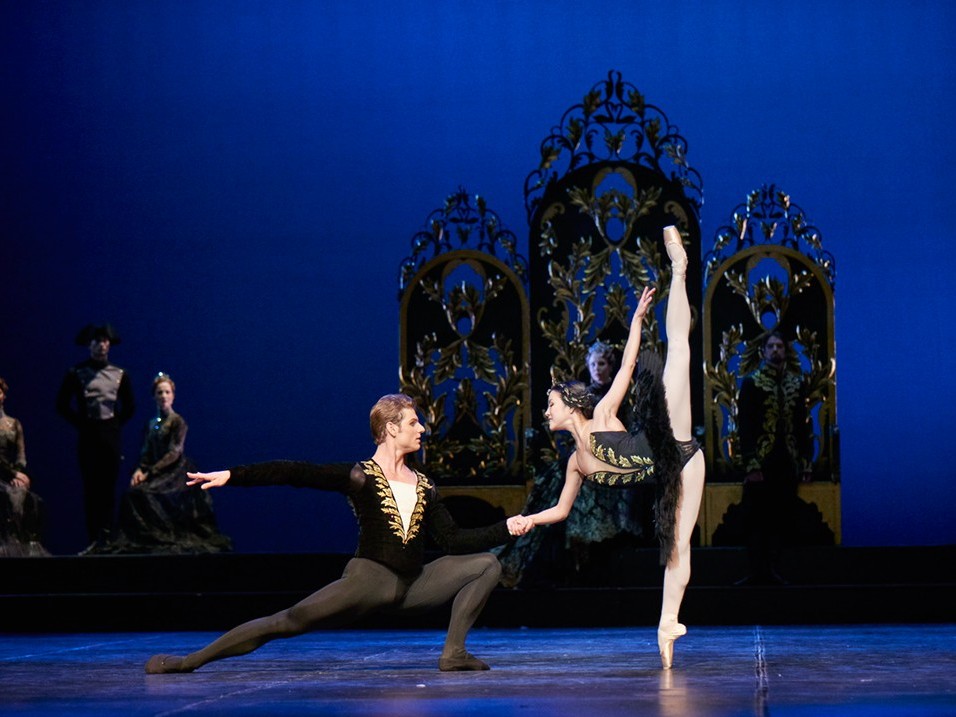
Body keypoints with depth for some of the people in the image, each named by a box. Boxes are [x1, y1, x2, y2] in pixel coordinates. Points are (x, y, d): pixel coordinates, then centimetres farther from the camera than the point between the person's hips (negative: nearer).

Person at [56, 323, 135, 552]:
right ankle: (94, 539, -2)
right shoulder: (76, 374, 1)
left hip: (111, 436, 1)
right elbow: (62, 404, 5)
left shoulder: (120, 375, 6)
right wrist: (79, 422, 0)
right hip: (87, 436, -1)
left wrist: (117, 423, 6)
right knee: (90, 488, -2)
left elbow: (130, 406, 16)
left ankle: (106, 537, 0)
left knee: (108, 488, -1)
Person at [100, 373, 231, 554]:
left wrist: (150, 473, -16)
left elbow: (174, 453, -11)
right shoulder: (151, 424, 16)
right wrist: (139, 470, -9)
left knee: (145, 493, -28)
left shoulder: (178, 422, -3)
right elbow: (147, 452, 12)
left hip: (176, 472, -6)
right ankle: (133, 539, -15)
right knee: (132, 493, -19)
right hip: (158, 473, 6)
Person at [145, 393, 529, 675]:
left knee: (487, 564, -2)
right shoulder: (360, 478, -5)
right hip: (370, 578, -5)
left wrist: (506, 528, 4)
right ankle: (189, 661, -16)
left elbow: (454, 539, 12)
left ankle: (453, 652, -9)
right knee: (290, 621, -18)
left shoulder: (424, 487, 12)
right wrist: (231, 475, -23)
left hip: (413, 584, 5)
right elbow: (295, 473, -14)